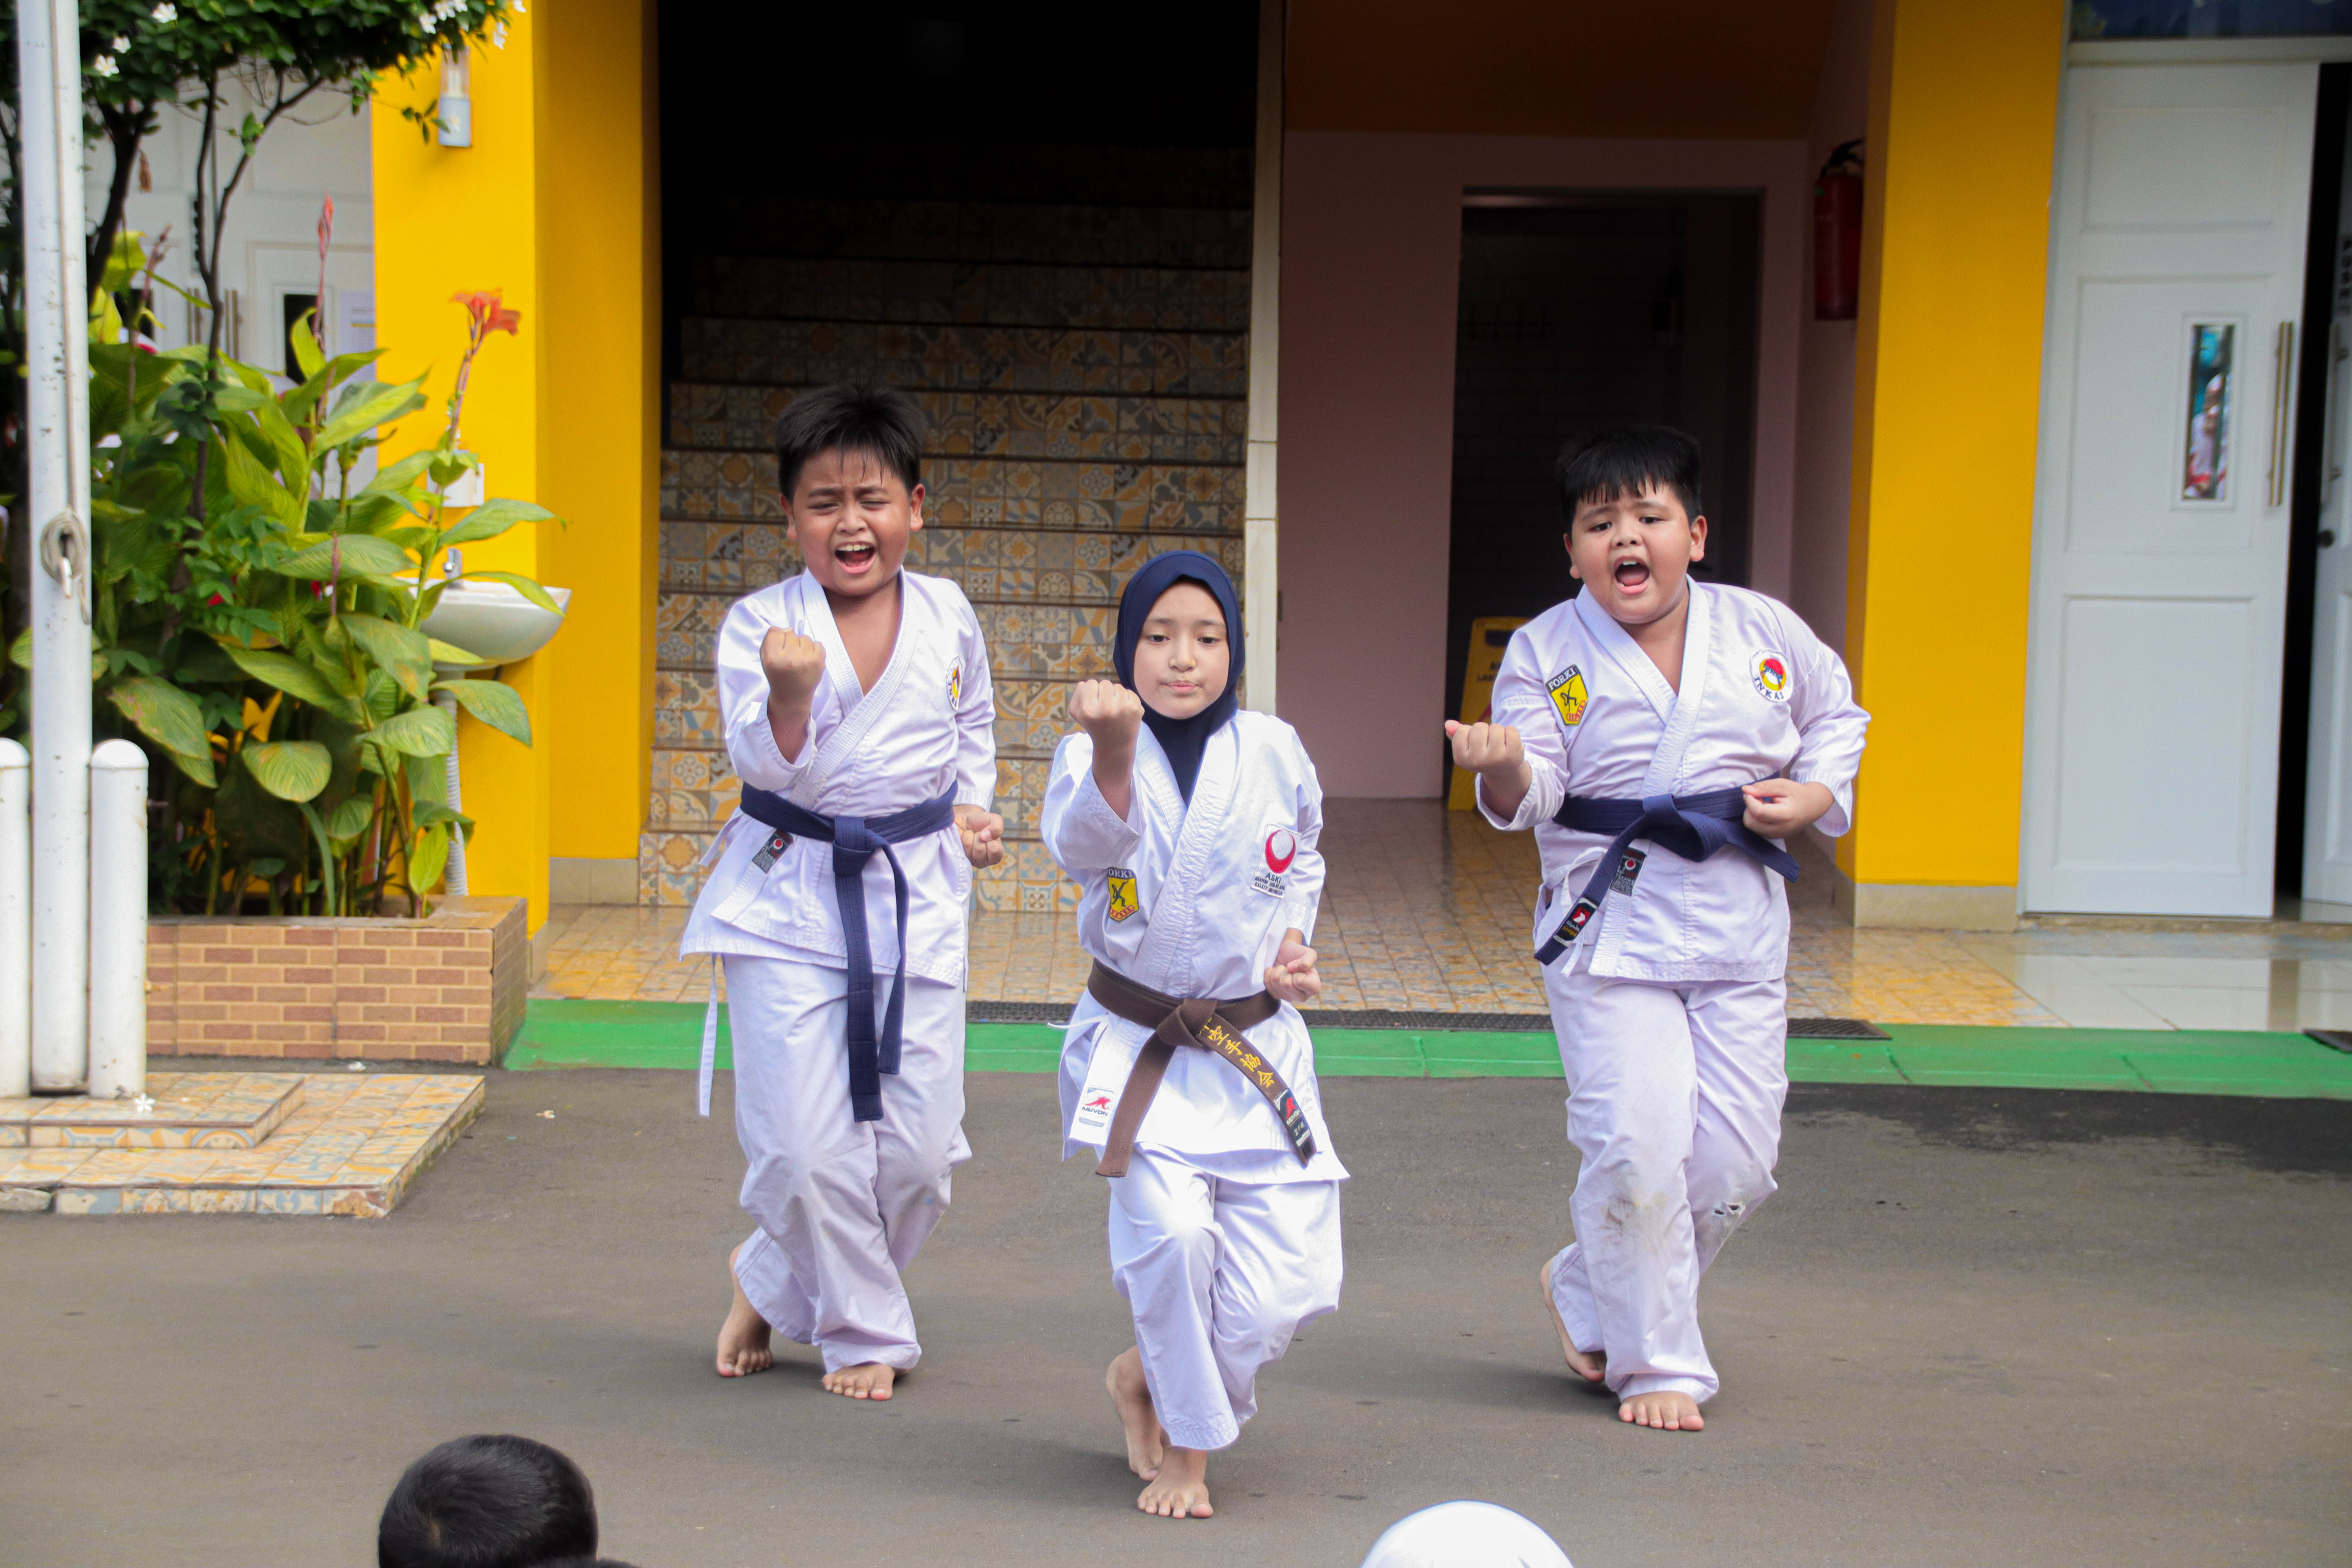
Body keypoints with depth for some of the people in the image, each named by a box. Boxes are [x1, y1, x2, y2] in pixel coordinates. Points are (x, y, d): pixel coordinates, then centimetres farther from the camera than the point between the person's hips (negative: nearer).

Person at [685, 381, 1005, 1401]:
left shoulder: (946, 615, 4)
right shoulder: (760, 626, -7)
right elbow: (772, 768, -16)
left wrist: (974, 808, 10)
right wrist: (789, 696, -33)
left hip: (917, 895, 3)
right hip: (788, 891, -3)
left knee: (918, 1145, 3)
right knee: (803, 1144, -6)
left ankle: (775, 1284, 28)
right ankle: (865, 1334, 19)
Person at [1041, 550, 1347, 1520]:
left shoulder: (1273, 753, 1)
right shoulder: (1093, 751, -8)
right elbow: (1083, 842, -31)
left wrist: (1292, 941, 3)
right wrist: (1113, 753, -49)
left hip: (1256, 1049, 3)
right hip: (1136, 1046, -3)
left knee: (1285, 1279, -2)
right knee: (1171, 1227, -24)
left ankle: (1150, 1381, 29)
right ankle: (1188, 1448, 1)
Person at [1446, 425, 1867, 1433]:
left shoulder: (1763, 633, 2)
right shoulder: (1545, 651, -3)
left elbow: (1837, 715, 17)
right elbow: (1531, 798, -8)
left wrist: (1816, 795, -1)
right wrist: (1505, 770, -31)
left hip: (1738, 929, 3)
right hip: (1609, 925, -3)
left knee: (1736, 1160, 4)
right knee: (1636, 1149, -11)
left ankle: (1589, 1294, 28)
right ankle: (1656, 1361, 11)